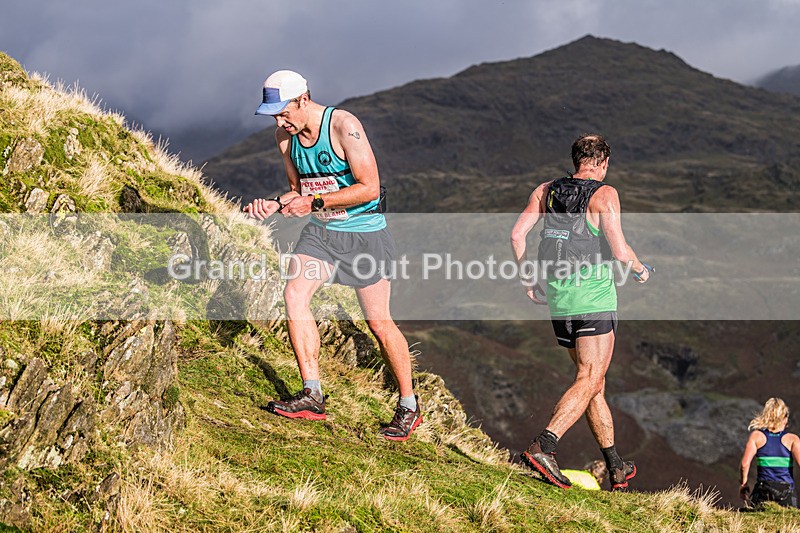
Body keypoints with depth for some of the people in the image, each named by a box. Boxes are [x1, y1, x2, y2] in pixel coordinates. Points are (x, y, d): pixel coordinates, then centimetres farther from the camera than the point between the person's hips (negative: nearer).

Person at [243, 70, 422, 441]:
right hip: (320, 231, 6)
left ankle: (409, 406, 16)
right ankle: (312, 396, -15)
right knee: (294, 292, -18)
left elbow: (370, 188, -22)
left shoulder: (344, 126, -21)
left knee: (379, 323, -1)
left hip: (363, 233, -6)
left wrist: (315, 202, -26)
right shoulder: (285, 136, 0)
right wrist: (275, 204, -9)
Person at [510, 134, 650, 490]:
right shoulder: (604, 194, -5)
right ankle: (542, 447, -23)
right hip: (594, 296, -6)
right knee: (589, 382, -5)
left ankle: (616, 467, 19)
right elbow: (619, 251, -12)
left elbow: (517, 234, 4)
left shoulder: (545, 190, 10)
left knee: (592, 380, 14)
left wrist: (527, 280, 14)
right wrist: (640, 270, 9)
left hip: (557, 299, 6)